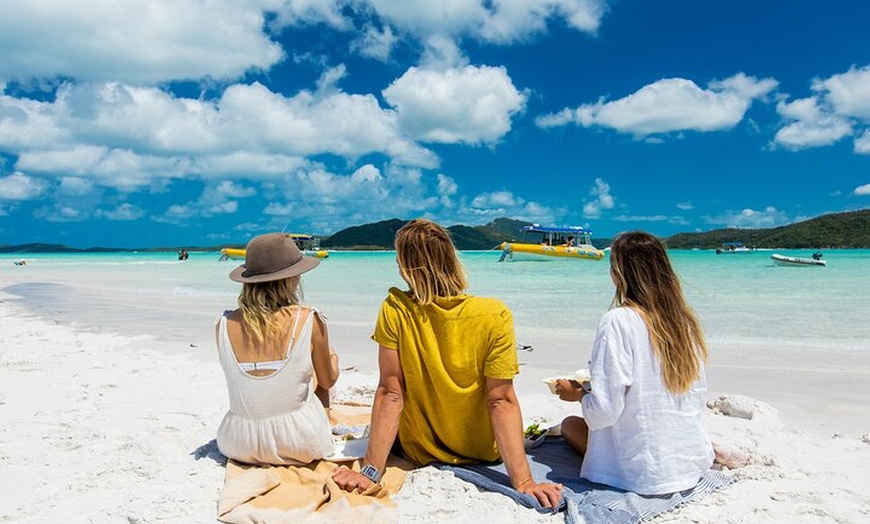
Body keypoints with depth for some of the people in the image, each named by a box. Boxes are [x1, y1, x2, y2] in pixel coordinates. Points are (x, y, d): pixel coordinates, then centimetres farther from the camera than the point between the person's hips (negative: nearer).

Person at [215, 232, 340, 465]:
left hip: (239, 447, 3)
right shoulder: (309, 321, -18)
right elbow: (328, 381, -1)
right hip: (301, 445, -2)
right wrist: (331, 357, 23)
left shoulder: (224, 324, -9)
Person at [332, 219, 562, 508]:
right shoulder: (495, 315, -23)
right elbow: (501, 401, -24)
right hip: (483, 452, 0)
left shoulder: (395, 311, -23)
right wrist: (523, 482, -21)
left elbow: (391, 394, -22)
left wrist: (371, 471, -16)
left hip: (419, 452, 1)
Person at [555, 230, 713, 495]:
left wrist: (578, 393, -2)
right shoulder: (685, 321, -3)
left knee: (569, 424, 15)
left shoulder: (618, 321, -22)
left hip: (645, 474, -6)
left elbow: (604, 410, -23)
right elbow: (699, 395, 6)